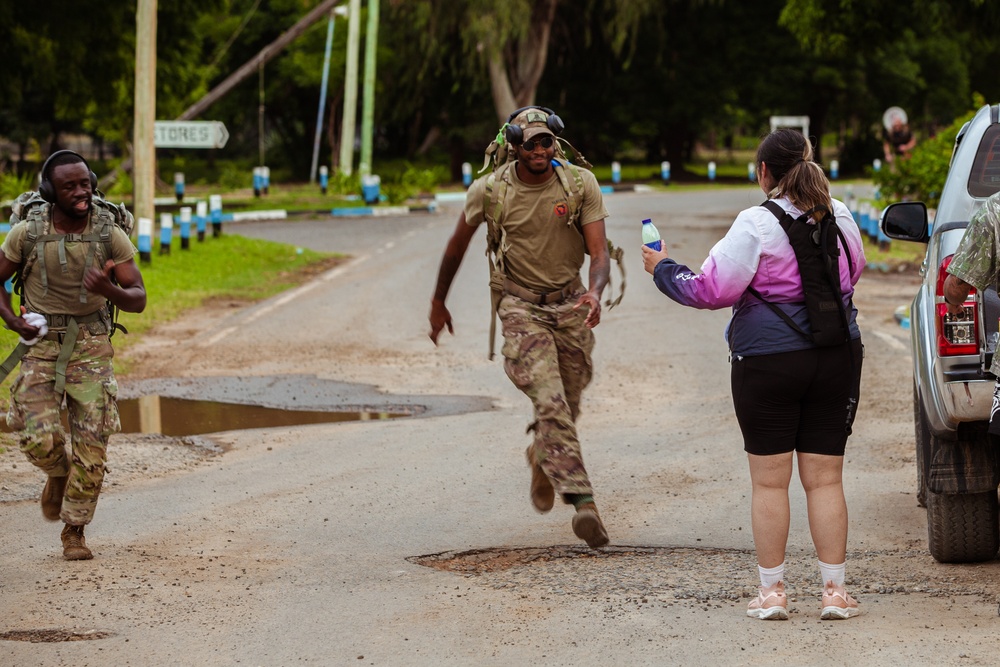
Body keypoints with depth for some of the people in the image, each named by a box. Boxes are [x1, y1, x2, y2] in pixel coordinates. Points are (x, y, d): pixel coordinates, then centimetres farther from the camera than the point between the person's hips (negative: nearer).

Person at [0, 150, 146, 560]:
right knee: (40, 440, -13)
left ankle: (74, 531, 12)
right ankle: (59, 474, 24)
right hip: (41, 345, 0)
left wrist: (109, 290, -29)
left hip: (91, 347, 0)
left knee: (92, 446, -4)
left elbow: (138, 300, -7)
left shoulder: (110, 235, -9)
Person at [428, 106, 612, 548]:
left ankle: (542, 458, 48)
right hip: (519, 303, -2)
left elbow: (600, 252, -14)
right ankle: (582, 502, -28)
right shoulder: (489, 191, -11)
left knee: (568, 405, 13)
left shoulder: (580, 184, -10)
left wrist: (594, 293, -35)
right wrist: (438, 303, 16)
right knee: (550, 403, -20)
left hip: (569, 302, 2)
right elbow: (457, 245, 6)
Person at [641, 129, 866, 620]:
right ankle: (834, 591, 5)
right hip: (837, 358, 4)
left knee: (769, 482, 4)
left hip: (769, 362, -4)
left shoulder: (757, 225, -12)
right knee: (825, 479, 7)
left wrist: (663, 269, 4)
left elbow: (712, 289, -12)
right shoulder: (840, 217, 5)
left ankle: (772, 592, 8)